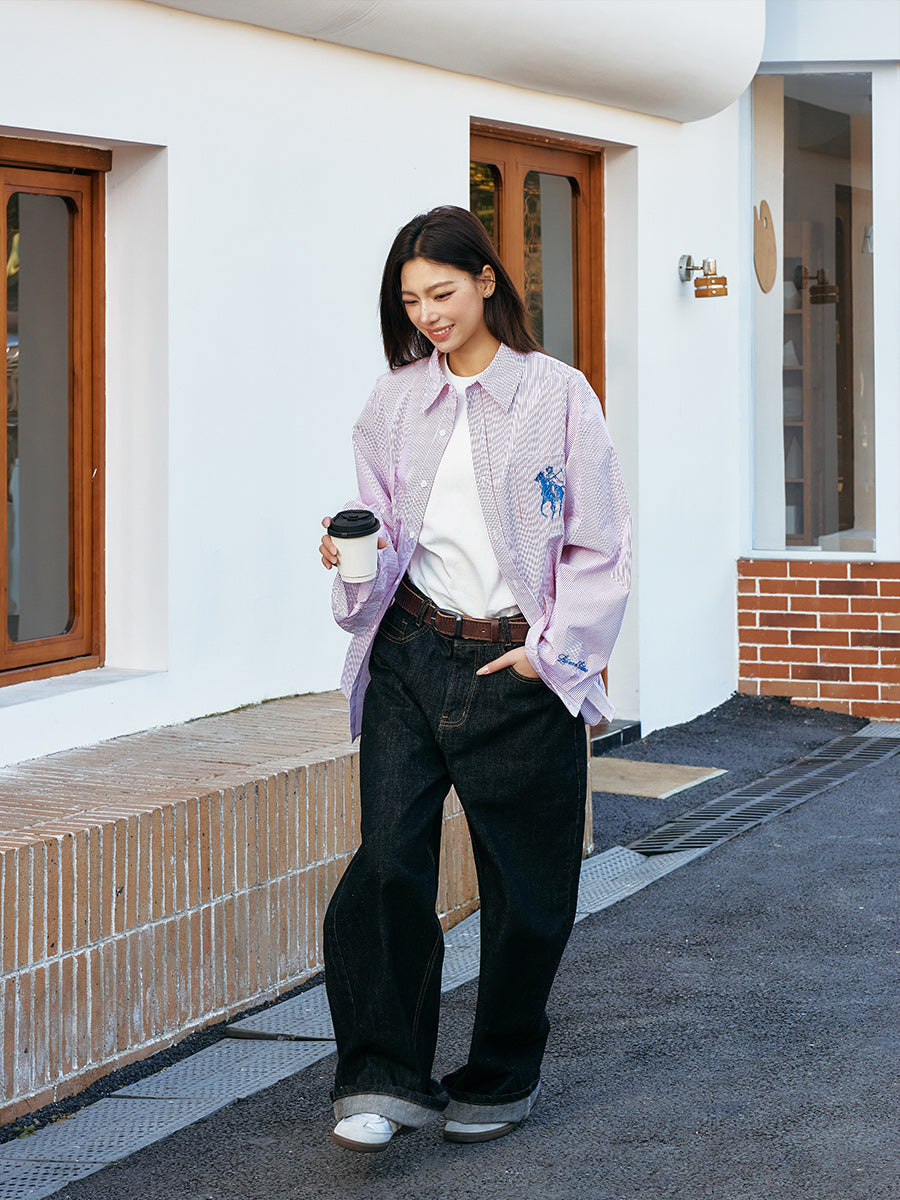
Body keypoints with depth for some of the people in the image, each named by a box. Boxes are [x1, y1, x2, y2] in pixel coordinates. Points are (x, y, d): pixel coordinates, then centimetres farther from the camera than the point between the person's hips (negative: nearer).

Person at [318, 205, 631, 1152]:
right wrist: (354, 558, -8)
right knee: (387, 860, -12)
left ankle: (501, 1079, 24)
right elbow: (384, 530, 14)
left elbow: (602, 548, -1)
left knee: (523, 881, 6)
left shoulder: (557, 395, -3)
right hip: (412, 656, 2)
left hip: (521, 665, -2)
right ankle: (383, 1078, -4)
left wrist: (553, 650, -7)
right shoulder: (393, 402, 8)